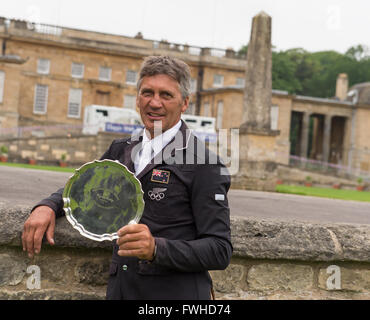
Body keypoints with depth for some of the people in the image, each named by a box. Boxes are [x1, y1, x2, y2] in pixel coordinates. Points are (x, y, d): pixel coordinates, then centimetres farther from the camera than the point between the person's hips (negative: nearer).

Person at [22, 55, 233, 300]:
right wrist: (48, 206, 0)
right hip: (119, 290, 6)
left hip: (177, 293, -5)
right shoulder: (121, 150, 8)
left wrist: (157, 249, -29)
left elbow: (220, 251, -14)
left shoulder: (204, 163, -11)